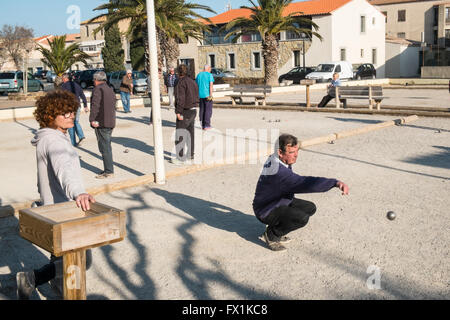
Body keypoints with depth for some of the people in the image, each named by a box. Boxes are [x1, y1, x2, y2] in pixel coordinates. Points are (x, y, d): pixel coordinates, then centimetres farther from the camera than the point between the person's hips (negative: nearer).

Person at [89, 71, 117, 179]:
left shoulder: (97, 90, -10)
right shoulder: (110, 89, 17)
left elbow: (95, 106, -20)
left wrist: (92, 119, -20)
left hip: (101, 123, -9)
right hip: (110, 122, 9)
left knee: (104, 147, -5)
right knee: (107, 146, 15)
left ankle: (109, 171, -3)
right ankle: (109, 169, 21)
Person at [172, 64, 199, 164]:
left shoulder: (181, 82, -14)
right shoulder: (192, 81, 13)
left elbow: (181, 98, -21)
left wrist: (179, 112, -21)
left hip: (185, 111, -9)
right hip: (193, 110, 9)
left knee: (180, 135, -5)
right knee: (190, 133, 17)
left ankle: (180, 158, -4)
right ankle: (190, 154, 25)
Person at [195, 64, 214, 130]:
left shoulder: (199, 75, 11)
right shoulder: (209, 75, -5)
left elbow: (196, 85, 12)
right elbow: (211, 85, -14)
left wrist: (197, 95, 18)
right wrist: (211, 94, -17)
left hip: (200, 95, 5)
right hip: (207, 94, -5)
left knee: (202, 110, 11)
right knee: (208, 110, -1)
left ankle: (202, 125, 12)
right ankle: (207, 125, -3)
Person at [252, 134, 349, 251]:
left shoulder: (273, 158, -4)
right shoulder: (279, 171, -35)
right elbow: (306, 183, -46)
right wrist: (336, 183, -52)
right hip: (266, 212, -10)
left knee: (310, 208, 9)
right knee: (302, 218, -28)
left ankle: (276, 229, 14)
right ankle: (271, 235, -6)